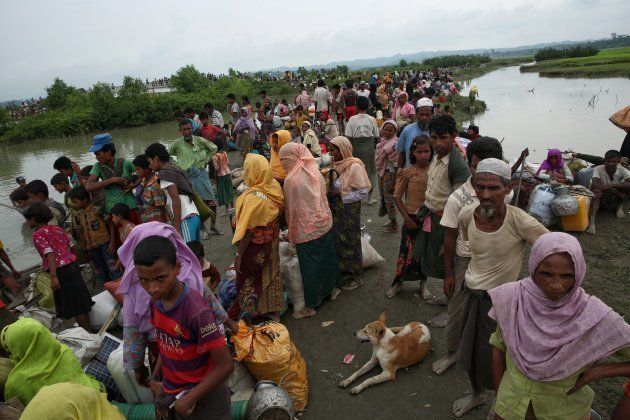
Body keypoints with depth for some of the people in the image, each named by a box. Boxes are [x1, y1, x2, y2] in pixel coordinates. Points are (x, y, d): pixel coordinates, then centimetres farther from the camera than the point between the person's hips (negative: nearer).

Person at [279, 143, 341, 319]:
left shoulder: (291, 180, -19)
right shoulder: (315, 172, -1)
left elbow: (291, 209, -11)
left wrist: (291, 233, 2)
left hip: (307, 230, -6)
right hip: (325, 223, 7)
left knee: (309, 267, 6)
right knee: (326, 258, 22)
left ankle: (310, 306, 20)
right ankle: (329, 288, 43)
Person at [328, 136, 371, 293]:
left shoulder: (355, 166, -17)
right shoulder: (335, 164, 4)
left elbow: (364, 192, -19)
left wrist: (341, 194, -21)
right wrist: (330, 192, -5)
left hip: (349, 212, -6)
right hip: (336, 211, 6)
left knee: (350, 242, 7)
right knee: (338, 241, 14)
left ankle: (355, 277, 26)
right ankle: (344, 272, 33)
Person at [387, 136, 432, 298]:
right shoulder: (407, 172, -10)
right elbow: (397, 197, -8)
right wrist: (407, 218, -11)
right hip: (412, 218, -2)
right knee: (407, 252, 6)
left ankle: (423, 282, 35)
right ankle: (398, 282, 26)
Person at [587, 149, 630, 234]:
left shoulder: (622, 170, -12)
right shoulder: (598, 169, -15)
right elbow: (595, 184, -31)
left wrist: (611, 186, -37)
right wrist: (615, 190, -34)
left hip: (616, 200, 2)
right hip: (601, 199, -2)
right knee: (598, 191, -36)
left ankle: (620, 206, 2)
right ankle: (592, 221, -48)